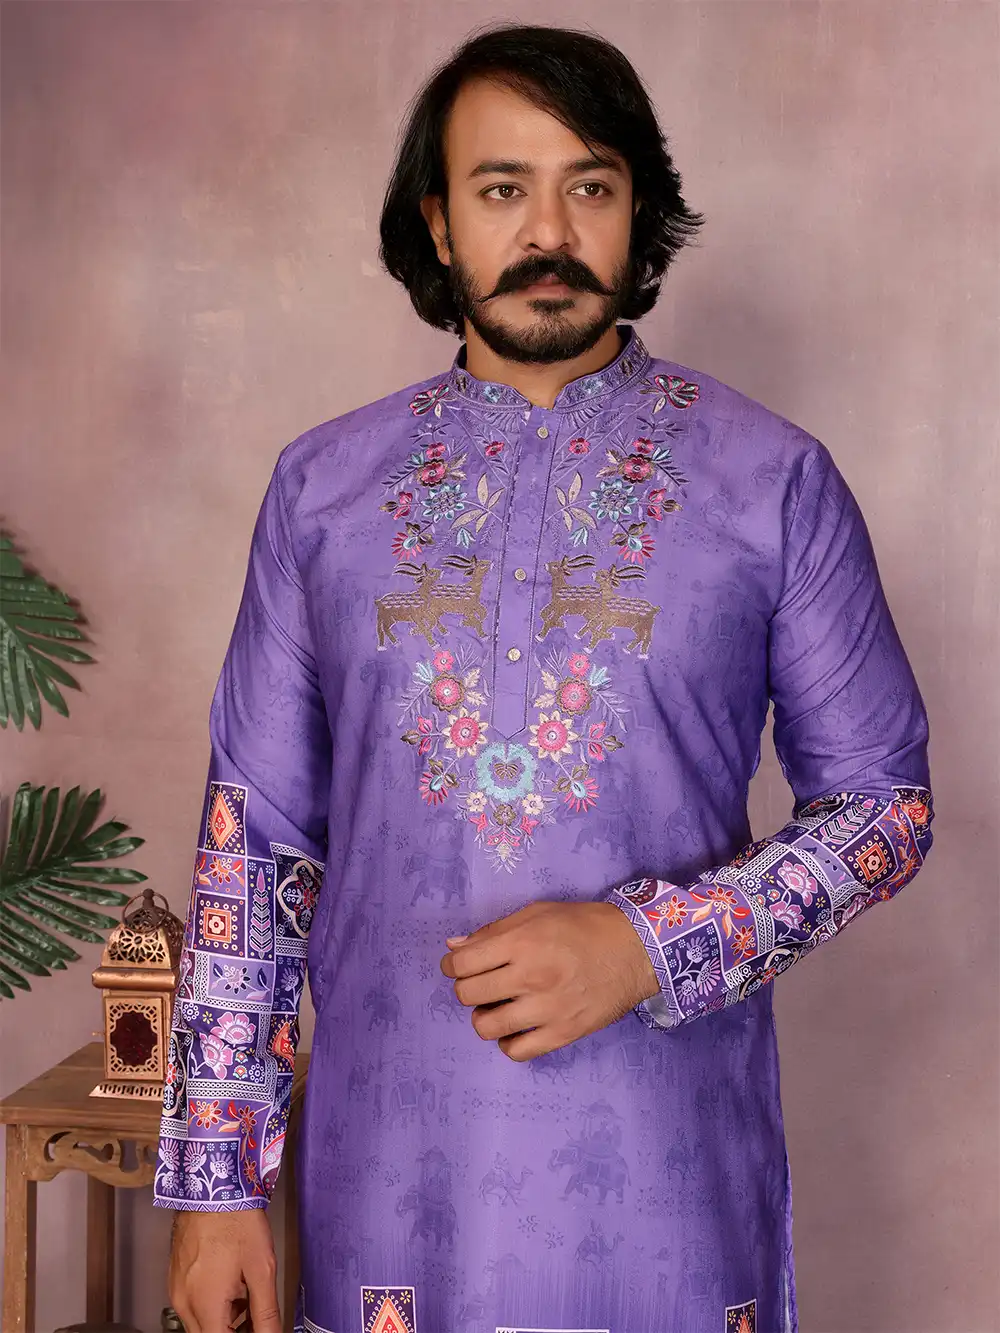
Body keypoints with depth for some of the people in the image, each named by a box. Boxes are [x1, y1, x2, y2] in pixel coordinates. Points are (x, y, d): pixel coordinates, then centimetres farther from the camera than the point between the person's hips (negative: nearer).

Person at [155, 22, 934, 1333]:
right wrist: (215, 1177, 2)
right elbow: (258, 835, 4)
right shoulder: (322, 486, 2)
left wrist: (650, 946, -16)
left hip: (663, 1175, -1)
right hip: (388, 1170, 2)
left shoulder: (774, 479, -3)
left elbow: (882, 798, 0)